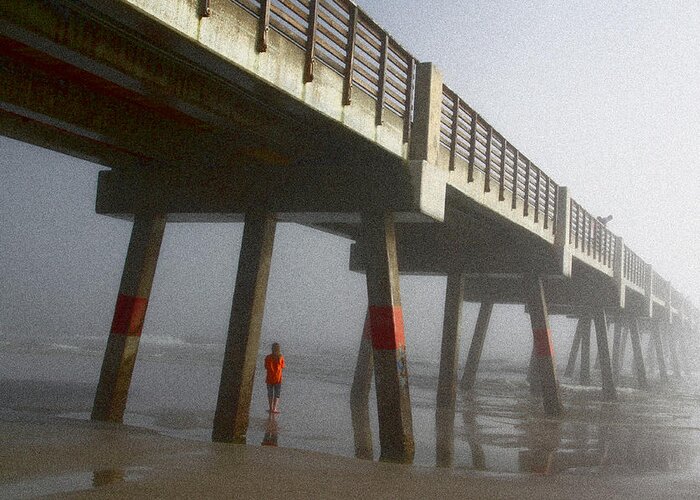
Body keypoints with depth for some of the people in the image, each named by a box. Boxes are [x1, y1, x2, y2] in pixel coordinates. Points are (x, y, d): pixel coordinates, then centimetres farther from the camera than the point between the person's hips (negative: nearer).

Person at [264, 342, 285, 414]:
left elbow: (266, 368, -2)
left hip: (269, 378, 1)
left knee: (270, 394, 16)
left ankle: (271, 408, 20)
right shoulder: (281, 357, -10)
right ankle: (274, 408, 4)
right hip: (278, 378, -1)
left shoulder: (268, 357, -8)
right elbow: (282, 367, 1)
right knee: (277, 394, 11)